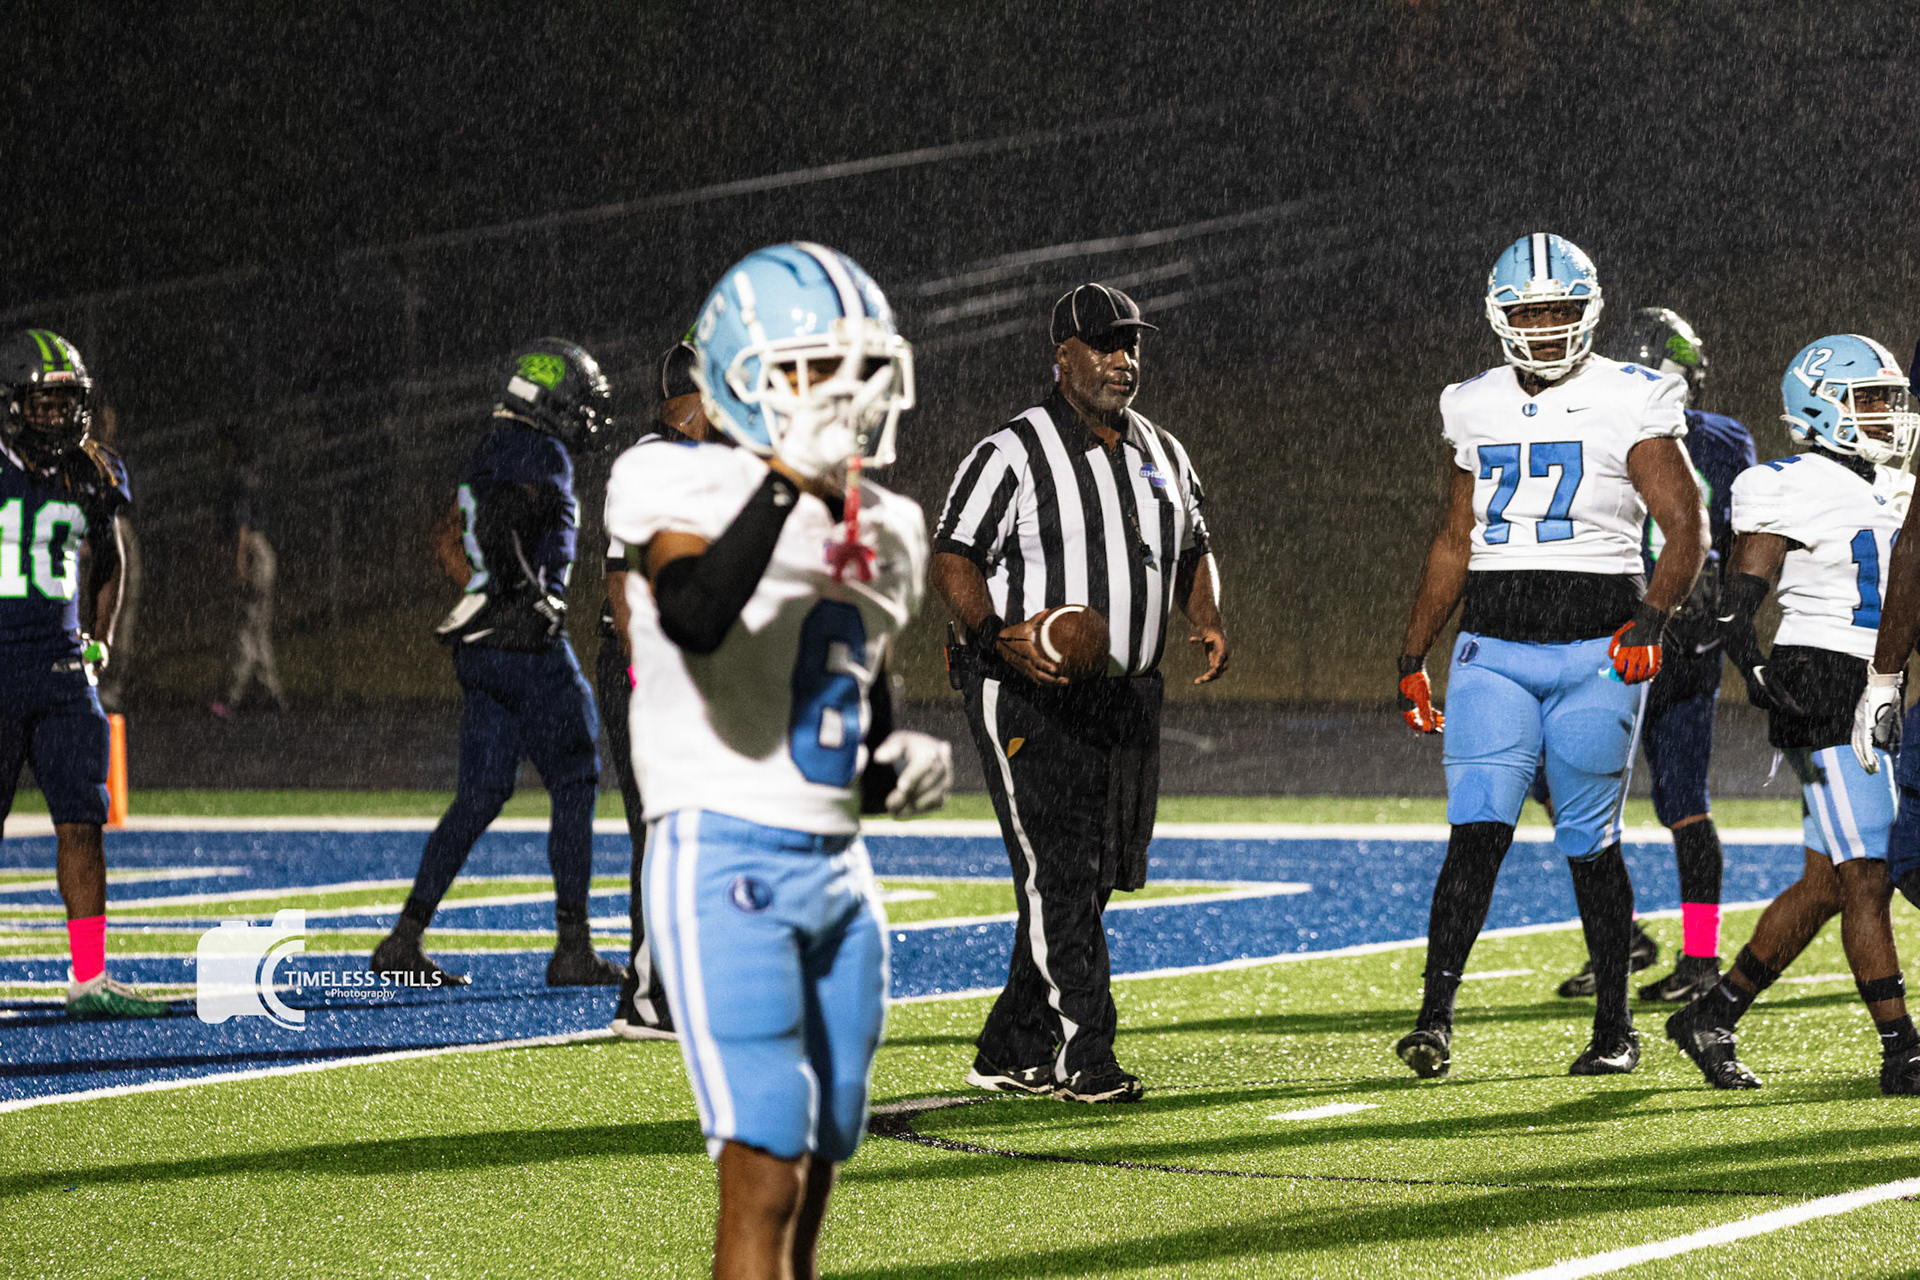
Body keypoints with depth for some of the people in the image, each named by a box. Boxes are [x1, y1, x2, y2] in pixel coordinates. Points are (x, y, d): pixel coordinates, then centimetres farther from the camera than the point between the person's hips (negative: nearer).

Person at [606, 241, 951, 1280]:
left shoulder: (884, 533, 14)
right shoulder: (686, 492, -8)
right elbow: (695, 619, -30)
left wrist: (899, 768, 4)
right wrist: (790, 477, -31)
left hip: (838, 874, 8)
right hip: (722, 858, -8)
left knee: (812, 1182, 10)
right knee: (765, 1180, -14)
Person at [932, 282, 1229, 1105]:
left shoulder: (1163, 457, 13)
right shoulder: (1014, 455, -9)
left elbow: (1193, 554, 24)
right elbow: (954, 560, -10)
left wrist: (1209, 622, 3)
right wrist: (1000, 637, -27)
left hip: (1125, 699, 7)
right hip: (1029, 696, -7)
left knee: (1087, 881, 9)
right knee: (1059, 874, -11)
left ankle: (1011, 1053, 18)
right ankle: (1084, 1057, -10)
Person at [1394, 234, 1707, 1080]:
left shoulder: (1629, 404, -3)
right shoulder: (1475, 410, 11)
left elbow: (1687, 529, -7)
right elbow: (1454, 542, 20)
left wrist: (1653, 619, -23)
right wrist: (1413, 657, 20)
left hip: (1596, 649, -3)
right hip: (1494, 648, 3)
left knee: (1590, 845, 3)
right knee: (1477, 832, -11)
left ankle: (1614, 1031, 15)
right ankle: (1435, 1019, -13)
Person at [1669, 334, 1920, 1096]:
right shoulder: (1797, 489, -10)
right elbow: (1738, 606, -15)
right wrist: (1758, 672, -29)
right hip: (1823, 691, -9)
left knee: (1827, 884, 10)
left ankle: (1714, 1018, 20)